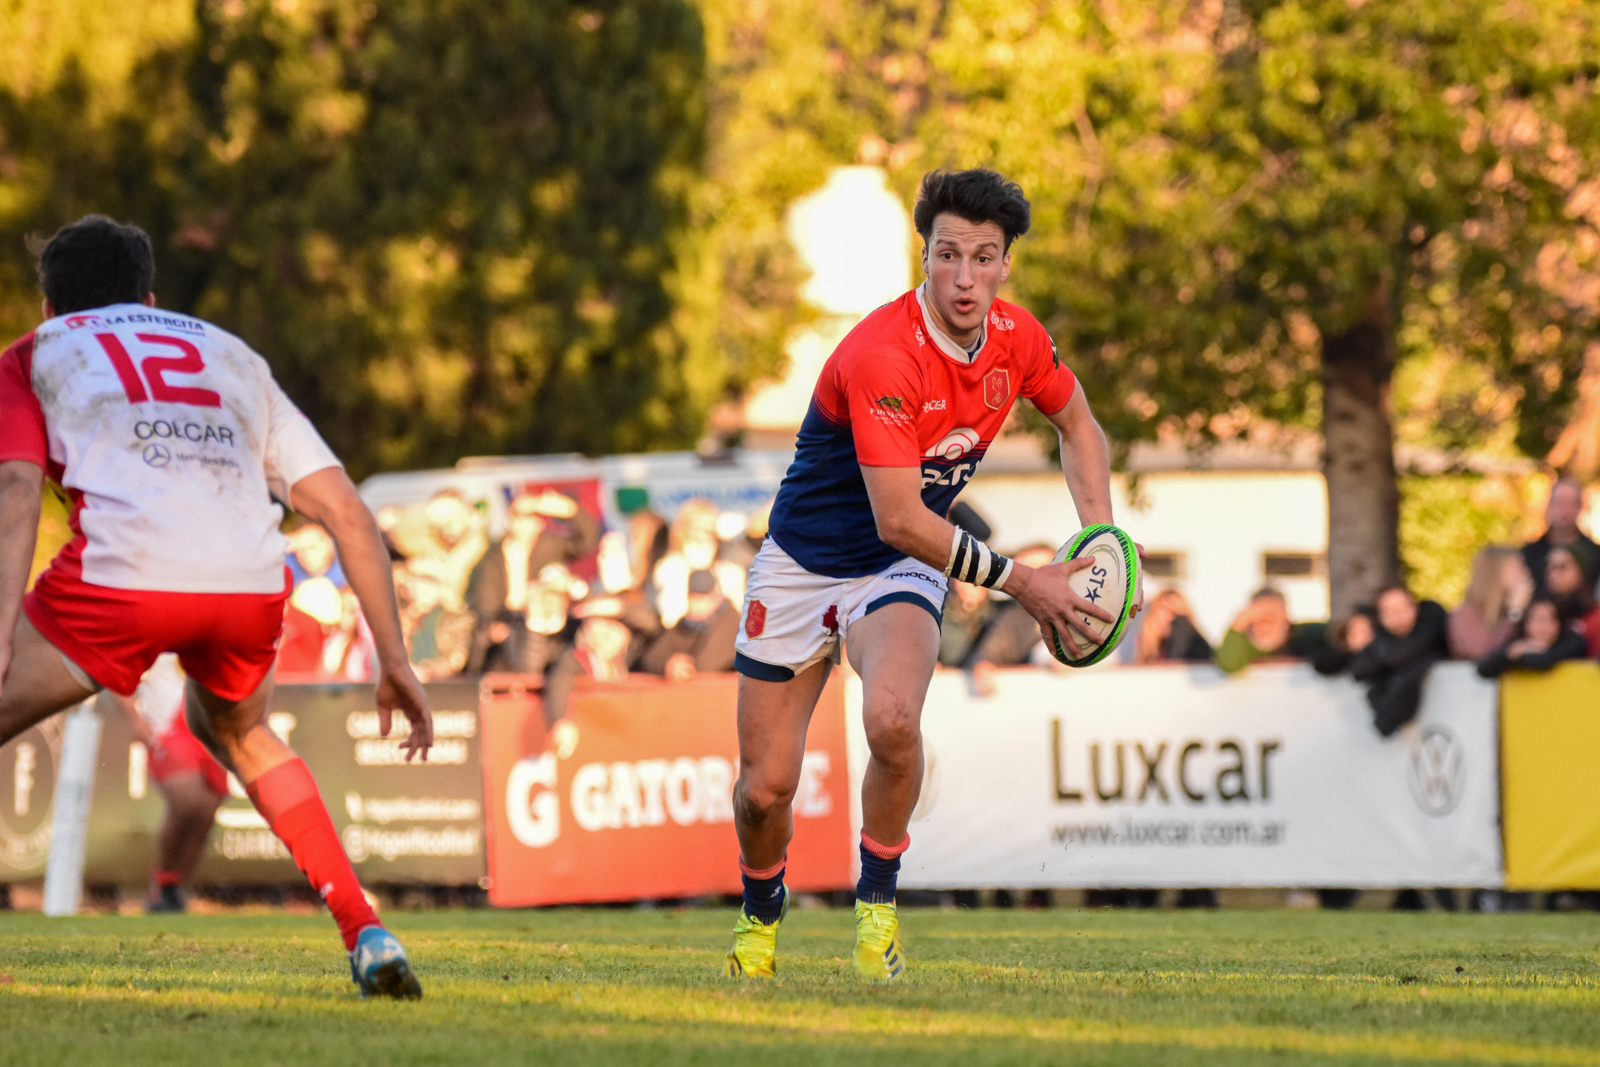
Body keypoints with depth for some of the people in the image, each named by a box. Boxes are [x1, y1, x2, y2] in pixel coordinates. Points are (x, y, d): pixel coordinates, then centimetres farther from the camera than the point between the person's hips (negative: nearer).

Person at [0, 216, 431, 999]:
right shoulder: (233, 357, 34)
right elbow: (345, 510, 25)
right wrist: (394, 660, 25)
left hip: (121, 580, -4)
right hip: (251, 582, 4)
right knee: (239, 733, 34)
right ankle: (368, 940, 22)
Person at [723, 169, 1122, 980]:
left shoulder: (1017, 339, -9)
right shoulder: (881, 355, -29)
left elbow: (1076, 424, 14)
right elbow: (898, 519, -28)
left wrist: (1100, 532, -2)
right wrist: (1021, 584, -24)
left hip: (899, 574, 3)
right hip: (802, 564, -3)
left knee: (891, 720, -30)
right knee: (766, 789, -1)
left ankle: (876, 899, -8)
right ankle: (761, 912, 33)